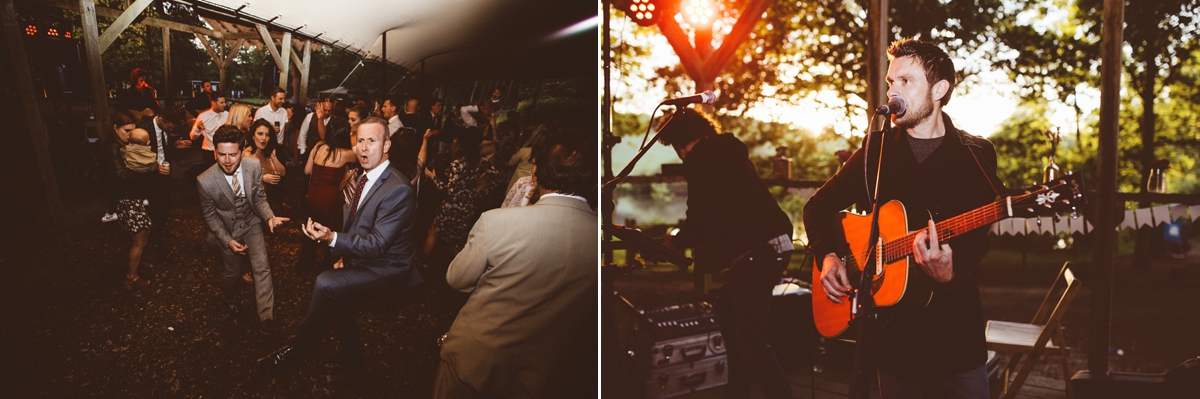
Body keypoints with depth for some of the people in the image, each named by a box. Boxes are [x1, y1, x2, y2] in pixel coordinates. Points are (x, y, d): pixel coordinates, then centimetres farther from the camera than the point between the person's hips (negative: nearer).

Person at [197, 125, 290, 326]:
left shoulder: (254, 166, -22)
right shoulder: (205, 181, -28)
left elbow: (259, 198, -6)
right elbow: (210, 215, -11)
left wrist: (270, 217, -26)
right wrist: (228, 241, -17)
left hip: (251, 224, 1)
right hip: (226, 230, -1)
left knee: (262, 267, -13)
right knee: (233, 272, 18)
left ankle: (267, 318, -7)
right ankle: (230, 300, 52)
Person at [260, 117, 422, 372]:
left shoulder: (398, 190, -23)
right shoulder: (364, 178, 6)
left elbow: (377, 245, -24)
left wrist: (333, 238, -32)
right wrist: (345, 253, 5)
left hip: (386, 269, -9)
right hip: (360, 260, 9)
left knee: (326, 283, -21)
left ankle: (299, 348, -1)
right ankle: (352, 359, 19)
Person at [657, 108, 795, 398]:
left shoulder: (700, 159, -7)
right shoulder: (728, 152, 22)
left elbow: (700, 219, -10)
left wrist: (675, 241, 9)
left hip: (759, 251, -10)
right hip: (774, 244, 10)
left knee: (749, 336, -7)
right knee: (728, 308, 22)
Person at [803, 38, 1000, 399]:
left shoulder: (977, 156, -1)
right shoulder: (877, 150, 5)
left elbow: (977, 246, -10)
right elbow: (818, 207, 13)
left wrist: (949, 274, -31)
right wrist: (829, 257, -4)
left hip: (955, 332, -1)